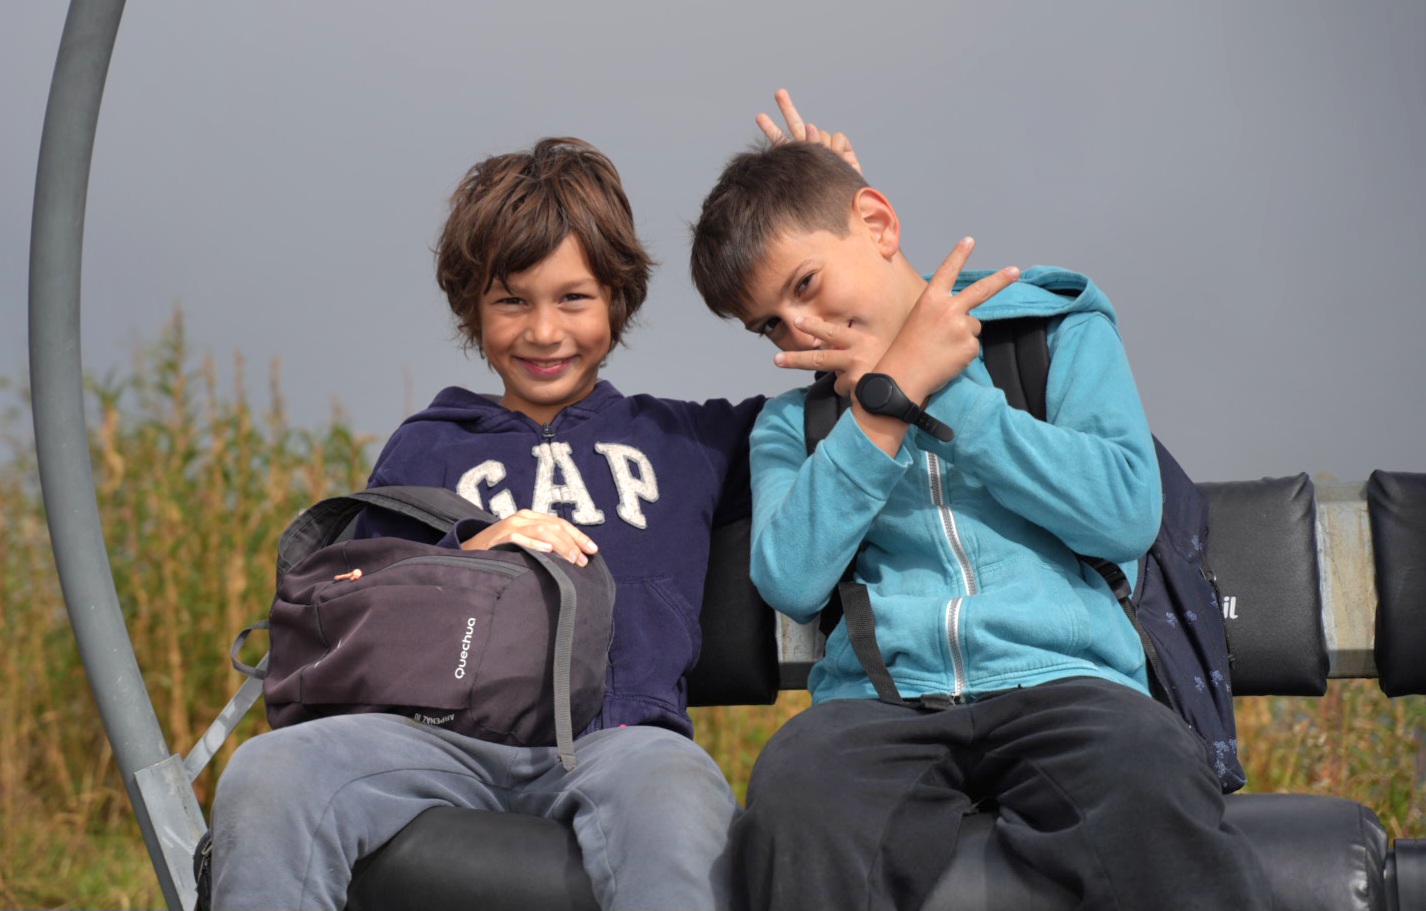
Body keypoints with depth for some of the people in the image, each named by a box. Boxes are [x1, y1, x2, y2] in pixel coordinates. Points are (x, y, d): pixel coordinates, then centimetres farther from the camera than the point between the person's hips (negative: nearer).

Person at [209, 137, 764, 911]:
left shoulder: (684, 441, 27)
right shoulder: (425, 452, 28)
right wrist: (465, 559, 3)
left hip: (617, 736, -1)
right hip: (453, 737, 1)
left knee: (670, 787, -41)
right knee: (267, 774, -32)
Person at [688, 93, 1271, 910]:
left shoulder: (1058, 331, 18)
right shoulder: (795, 422, 24)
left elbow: (1128, 513, 1)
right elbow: (791, 581, 4)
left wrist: (941, 393, 3)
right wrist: (892, 395, 1)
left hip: (1058, 682, -1)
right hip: (879, 706, 2)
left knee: (1151, 774, -38)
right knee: (791, 789, -35)